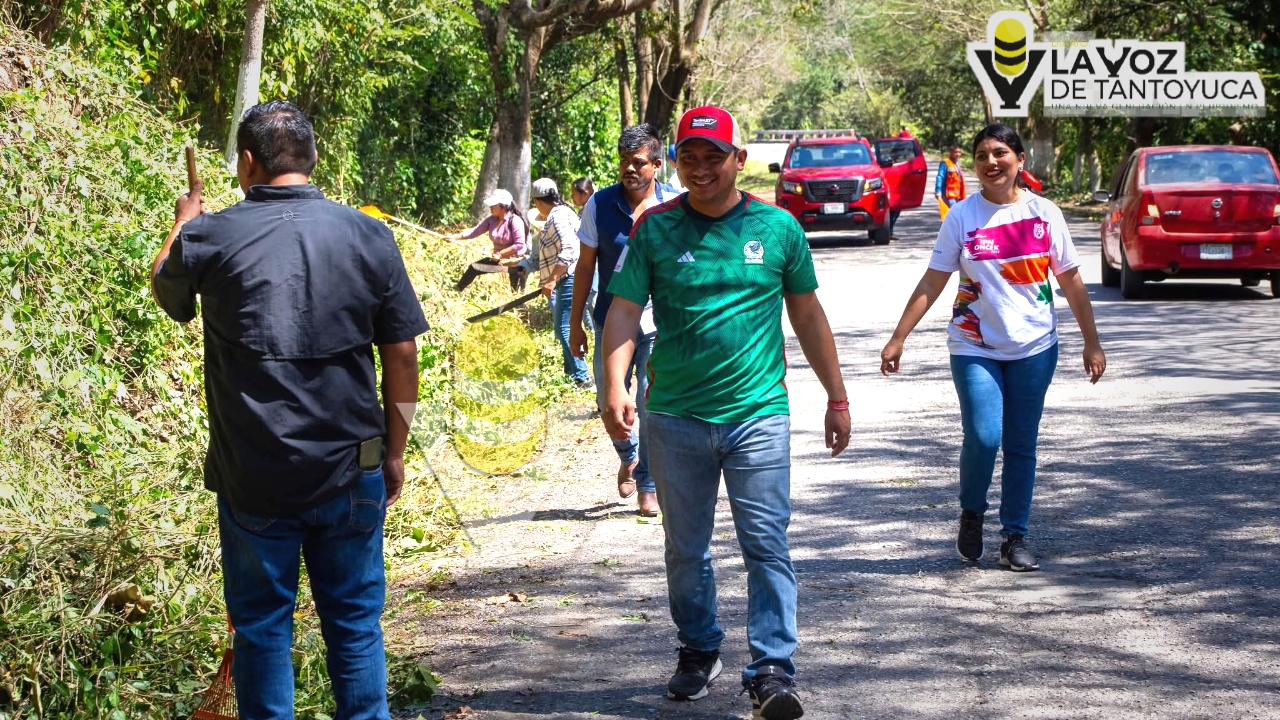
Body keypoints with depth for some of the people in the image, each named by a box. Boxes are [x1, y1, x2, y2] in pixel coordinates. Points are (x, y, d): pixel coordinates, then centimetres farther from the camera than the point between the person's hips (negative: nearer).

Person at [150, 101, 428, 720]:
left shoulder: (210, 238, -8)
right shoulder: (368, 237, -5)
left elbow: (165, 291, 15)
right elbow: (401, 355, 0)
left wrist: (182, 225, 34)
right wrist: (395, 452, 11)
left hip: (252, 477, -1)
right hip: (350, 470, 1)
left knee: (261, 623, 11)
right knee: (354, 620, 12)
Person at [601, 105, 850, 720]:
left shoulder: (777, 227, 3)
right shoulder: (656, 229, 1)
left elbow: (807, 315, 10)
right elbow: (624, 309, -4)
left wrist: (837, 397, 11)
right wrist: (614, 386, -20)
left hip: (758, 415, -1)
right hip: (674, 416, 1)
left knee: (767, 545, -5)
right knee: (686, 550, 13)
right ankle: (699, 651, 31)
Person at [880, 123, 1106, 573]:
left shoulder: (1043, 214, 2)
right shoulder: (962, 216, -2)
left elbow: (1071, 282, 8)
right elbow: (932, 283, -1)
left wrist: (1092, 344, 7)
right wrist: (898, 339, -5)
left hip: (1034, 348, 2)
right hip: (975, 346, -1)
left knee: (1021, 446, 5)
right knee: (982, 437, -14)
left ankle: (1015, 537, 16)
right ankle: (971, 514, 14)